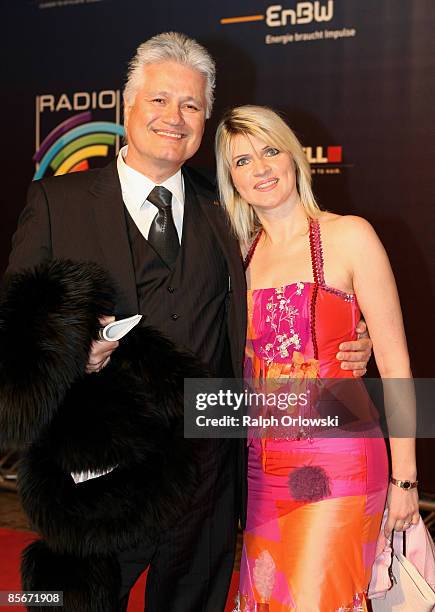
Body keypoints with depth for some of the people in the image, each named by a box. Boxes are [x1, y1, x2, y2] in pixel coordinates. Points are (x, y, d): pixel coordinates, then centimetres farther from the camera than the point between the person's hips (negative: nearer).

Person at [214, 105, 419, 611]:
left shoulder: (348, 236, -5)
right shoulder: (241, 255, 10)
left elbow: (394, 361, -5)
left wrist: (404, 476, -7)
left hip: (338, 460, -5)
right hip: (263, 465, 5)